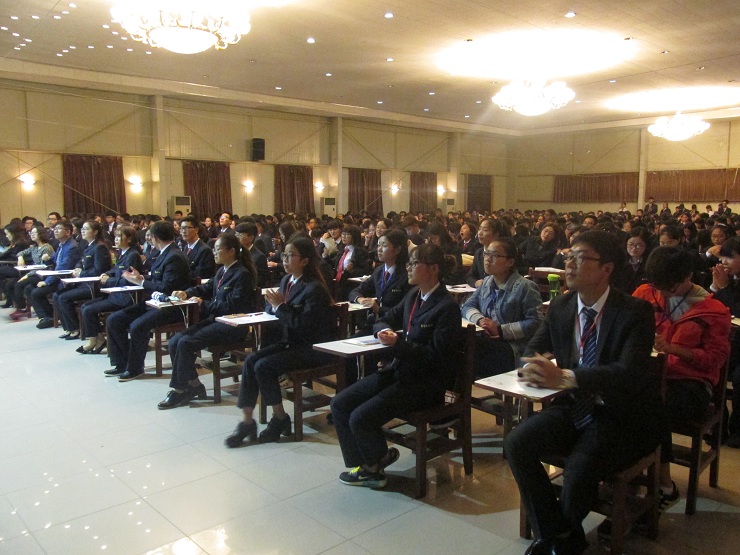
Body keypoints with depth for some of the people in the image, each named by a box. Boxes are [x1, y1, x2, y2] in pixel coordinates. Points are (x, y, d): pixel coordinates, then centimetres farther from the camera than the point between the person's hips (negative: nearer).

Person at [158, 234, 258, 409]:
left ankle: (179, 390, -5)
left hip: (233, 326, -9)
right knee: (174, 341, -5)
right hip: (215, 319, 9)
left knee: (186, 342, -22)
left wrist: (204, 304, -11)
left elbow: (232, 306, -18)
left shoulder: (242, 274, -12)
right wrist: (186, 293, 8)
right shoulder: (221, 272, 13)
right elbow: (207, 288, 26)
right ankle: (193, 385, 5)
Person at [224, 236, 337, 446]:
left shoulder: (314, 288, -17)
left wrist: (280, 306, -18)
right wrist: (273, 304, -9)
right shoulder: (287, 280, 9)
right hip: (290, 342, 8)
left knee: (264, 365, -21)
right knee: (251, 360, -11)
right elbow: (270, 309, 14)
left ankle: (280, 418, -1)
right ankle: (247, 421, -6)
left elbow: (303, 325, -23)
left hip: (313, 348, -8)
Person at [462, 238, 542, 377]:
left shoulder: (525, 287, -6)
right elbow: (467, 306, 12)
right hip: (486, 341, 6)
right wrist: (479, 319, -10)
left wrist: (500, 330, -16)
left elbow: (535, 322, -13)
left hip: (512, 349, -6)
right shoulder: (487, 282, 15)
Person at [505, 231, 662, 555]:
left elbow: (630, 372, -27)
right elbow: (532, 349, 9)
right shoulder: (559, 307, 3)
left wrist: (564, 376, -36)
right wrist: (533, 367, -17)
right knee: (516, 444, -16)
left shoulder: (636, 311, -14)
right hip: (574, 407, 5)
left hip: (622, 417, -5)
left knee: (579, 468, -28)